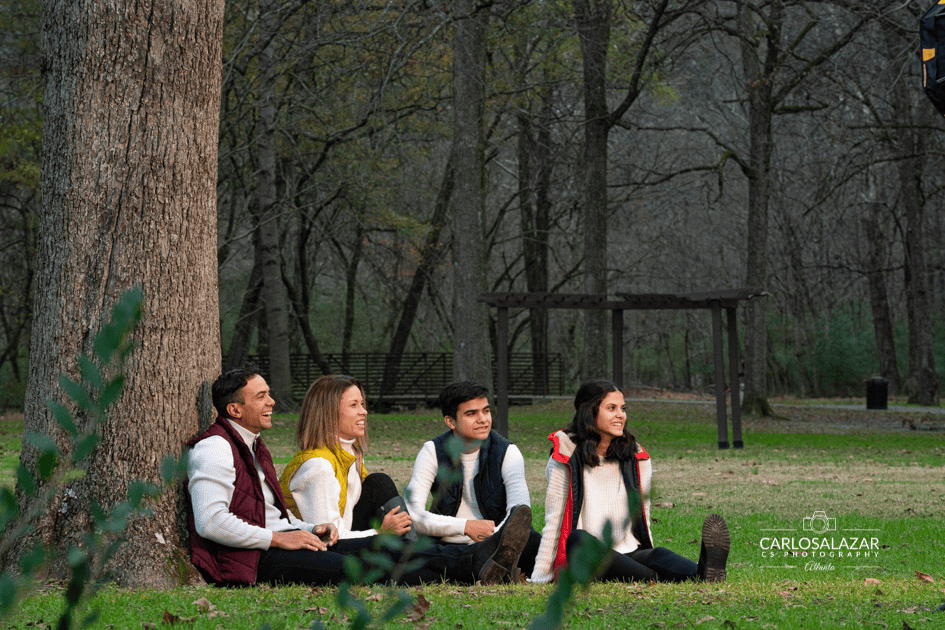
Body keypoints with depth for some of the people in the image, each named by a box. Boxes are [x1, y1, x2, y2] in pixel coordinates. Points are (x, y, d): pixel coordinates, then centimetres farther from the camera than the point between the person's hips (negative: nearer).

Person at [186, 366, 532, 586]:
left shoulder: (253, 446, 23)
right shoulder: (214, 449, -10)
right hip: (252, 559, -10)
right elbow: (211, 522, -21)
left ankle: (474, 561, -24)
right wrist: (278, 538, -19)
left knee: (375, 547, -9)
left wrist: (312, 530, 7)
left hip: (281, 541, 10)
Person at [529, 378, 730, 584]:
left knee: (659, 555, -31)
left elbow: (642, 518, 15)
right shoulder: (567, 457, 1)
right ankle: (660, 581, -59)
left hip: (629, 556, 3)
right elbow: (553, 520, 1)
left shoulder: (637, 460, 11)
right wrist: (539, 577, -2)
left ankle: (701, 573, -67)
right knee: (579, 539, -38)